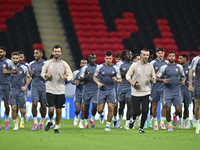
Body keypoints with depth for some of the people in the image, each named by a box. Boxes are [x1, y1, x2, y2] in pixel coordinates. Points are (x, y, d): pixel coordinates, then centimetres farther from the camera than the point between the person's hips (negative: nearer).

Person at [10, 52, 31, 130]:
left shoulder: (23, 68, -1)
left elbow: (29, 78, 14)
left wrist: (25, 86, 3)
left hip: (21, 91, 0)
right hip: (12, 91, 0)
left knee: (22, 110, 0)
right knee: (14, 108, -12)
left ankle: (23, 116, 37)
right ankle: (15, 125, 2)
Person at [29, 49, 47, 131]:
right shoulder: (31, 64, 8)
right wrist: (30, 74, -5)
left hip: (44, 86, -1)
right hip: (35, 86, 1)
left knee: (43, 105, 3)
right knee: (34, 104, -13)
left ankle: (41, 123, 19)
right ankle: (35, 122, -1)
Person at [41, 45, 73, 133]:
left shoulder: (64, 64, 3)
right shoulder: (47, 63, 3)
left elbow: (70, 75, 8)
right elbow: (42, 73, 13)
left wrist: (67, 77, -14)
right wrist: (46, 75, -10)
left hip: (60, 91, 1)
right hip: (50, 90, -1)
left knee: (58, 110, 3)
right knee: (51, 109, -11)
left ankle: (56, 127, 19)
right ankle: (50, 121, 19)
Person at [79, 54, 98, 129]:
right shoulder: (85, 68, -2)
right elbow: (80, 80, -2)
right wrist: (87, 76, -20)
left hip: (95, 90, 1)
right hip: (87, 90, -1)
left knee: (95, 105, -13)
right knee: (86, 106, 5)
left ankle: (92, 119, 11)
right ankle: (86, 122, 18)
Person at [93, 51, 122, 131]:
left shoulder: (115, 68, 0)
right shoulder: (100, 67, -2)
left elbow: (120, 80, 6)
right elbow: (94, 77, 10)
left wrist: (116, 80, -18)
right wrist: (98, 83, -9)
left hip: (111, 90, 0)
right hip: (101, 90, 0)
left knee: (111, 109, -9)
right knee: (100, 110, -1)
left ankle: (108, 125, 5)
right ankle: (101, 114, 36)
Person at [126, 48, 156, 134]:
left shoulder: (150, 67, 5)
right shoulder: (134, 65, -3)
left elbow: (153, 76, 18)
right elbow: (128, 75, 3)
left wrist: (153, 79, -7)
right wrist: (133, 83, -13)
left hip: (146, 92, 2)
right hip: (136, 92, -2)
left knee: (145, 111, -8)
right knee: (136, 111, -4)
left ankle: (141, 128, 7)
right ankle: (133, 119, 32)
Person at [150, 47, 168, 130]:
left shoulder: (167, 63, 6)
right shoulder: (153, 63, 0)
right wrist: (156, 74, -14)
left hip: (164, 86, 1)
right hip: (155, 86, 0)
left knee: (165, 104, -13)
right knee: (155, 106, 5)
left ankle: (162, 122, -3)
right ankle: (155, 123, 18)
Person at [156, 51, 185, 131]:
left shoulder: (179, 67, 5)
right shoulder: (164, 68, -2)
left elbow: (183, 76, 19)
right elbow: (157, 78, 1)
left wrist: (183, 81, -4)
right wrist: (163, 80, -20)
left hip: (177, 92, 2)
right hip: (168, 91, -2)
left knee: (179, 110, -4)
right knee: (168, 110, -9)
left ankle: (175, 115, 33)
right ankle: (169, 125, 11)